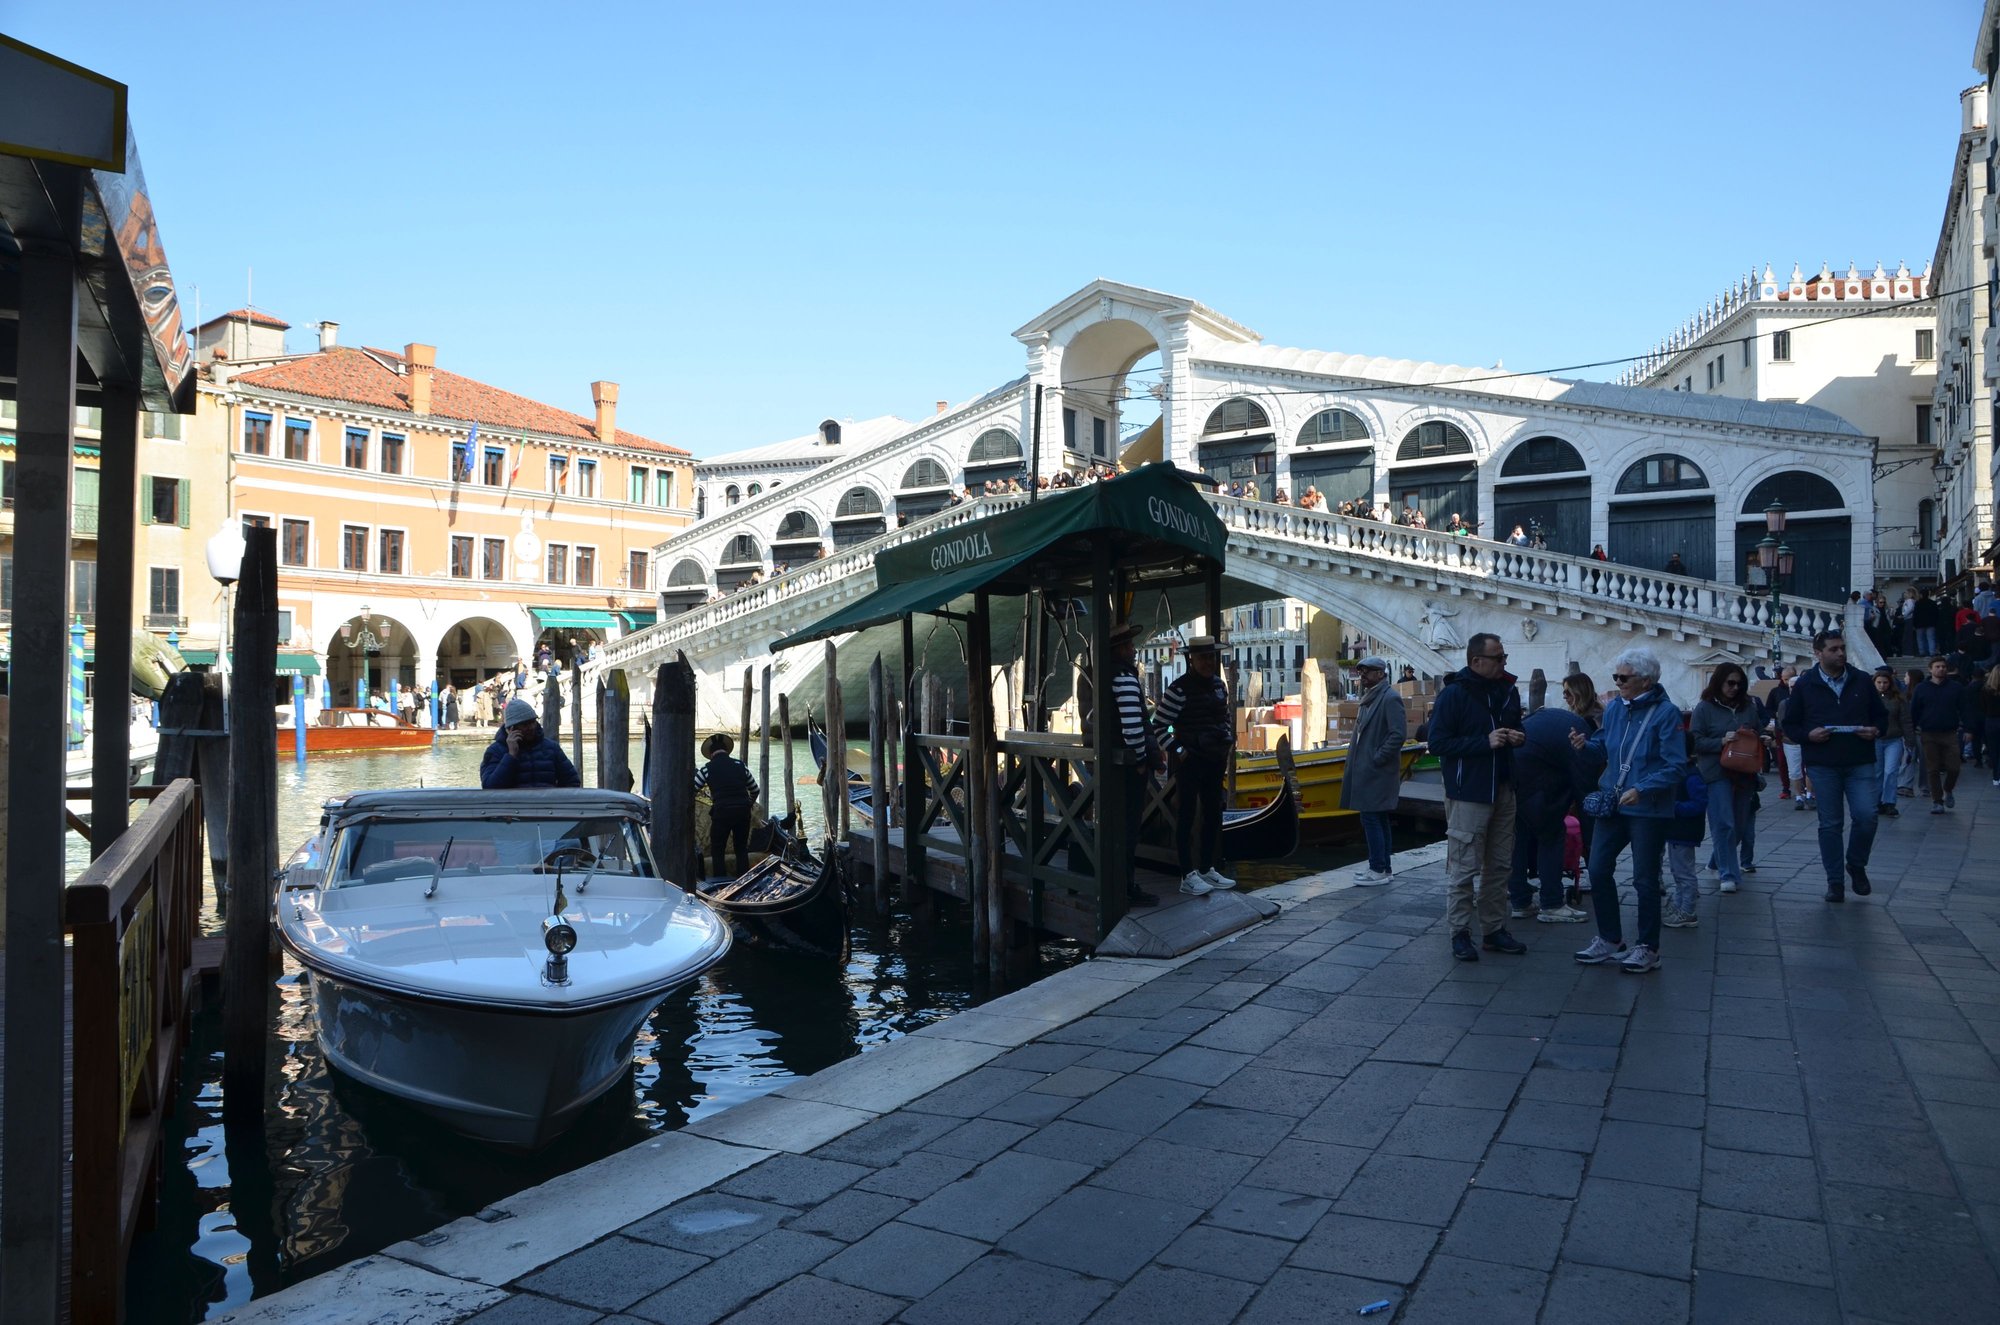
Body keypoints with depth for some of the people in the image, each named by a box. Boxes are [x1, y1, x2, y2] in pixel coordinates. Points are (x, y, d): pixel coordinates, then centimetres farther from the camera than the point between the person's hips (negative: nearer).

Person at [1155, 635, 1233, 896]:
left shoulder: (1219, 685, 9)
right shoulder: (1179, 689, -13)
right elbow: (1159, 725, -13)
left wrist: (1229, 739, 9)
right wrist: (1178, 751, -16)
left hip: (1215, 760, 8)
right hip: (1191, 761, -8)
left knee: (1213, 816, 14)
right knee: (1187, 817, -3)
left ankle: (1207, 870, 26)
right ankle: (1187, 877, 1)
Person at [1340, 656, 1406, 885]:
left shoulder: (1390, 698, -13)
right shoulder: (1369, 697, 16)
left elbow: (1399, 733, -21)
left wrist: (1377, 758, -18)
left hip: (1376, 772, -10)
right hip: (1365, 770, 10)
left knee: (1371, 819, -8)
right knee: (1378, 820, 14)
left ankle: (1379, 870, -2)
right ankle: (1380, 865, 21)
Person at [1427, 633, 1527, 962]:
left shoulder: (1507, 690, 9)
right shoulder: (1454, 693, -12)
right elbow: (1437, 743, -16)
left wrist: (1517, 737, 1)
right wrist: (1485, 741, -20)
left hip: (1502, 791, 7)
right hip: (1468, 794, -7)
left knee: (1499, 866, 13)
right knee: (1464, 867, -3)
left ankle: (1494, 929, 23)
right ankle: (1460, 933, 7)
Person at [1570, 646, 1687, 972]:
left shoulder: (1666, 713, -13)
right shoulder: (1614, 707, 6)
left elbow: (1676, 767, -17)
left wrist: (1641, 790, -26)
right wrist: (1586, 745, -7)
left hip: (1648, 810, -6)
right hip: (1611, 803, 6)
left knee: (1645, 880, 4)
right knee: (1598, 871, 8)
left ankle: (1647, 949, 18)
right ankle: (1610, 939, 23)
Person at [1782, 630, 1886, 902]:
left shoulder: (1862, 682, 7)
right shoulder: (1805, 685, 2)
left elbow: (1881, 715, 15)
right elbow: (1790, 725, 5)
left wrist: (1875, 730, -6)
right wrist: (1808, 735, -14)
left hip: (1860, 763, 1)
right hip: (1822, 765, -1)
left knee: (1866, 816, -10)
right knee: (1829, 824, 3)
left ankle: (1857, 865, 17)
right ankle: (1834, 881, 12)